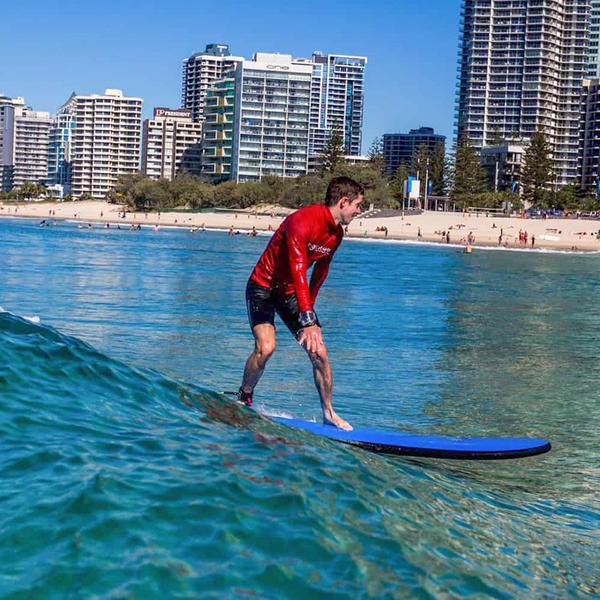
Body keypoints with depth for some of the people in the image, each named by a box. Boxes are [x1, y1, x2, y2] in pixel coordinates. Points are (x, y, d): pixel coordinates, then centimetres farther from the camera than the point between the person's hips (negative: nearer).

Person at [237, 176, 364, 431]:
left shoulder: (337, 233, 0)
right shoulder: (302, 221, -27)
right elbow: (298, 270, -36)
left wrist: (309, 303, 21)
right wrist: (307, 318, -42)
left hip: (292, 292, 7)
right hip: (263, 287, -7)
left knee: (319, 353, -4)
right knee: (265, 347, -25)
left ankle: (328, 413, 11)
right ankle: (243, 399, 1)